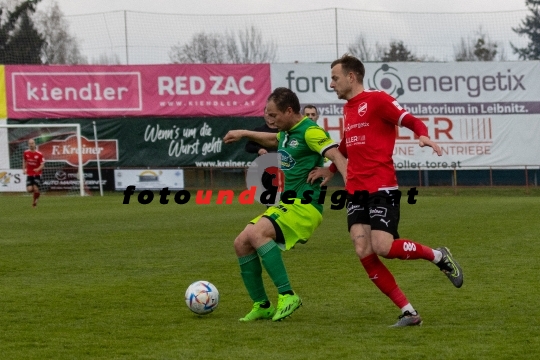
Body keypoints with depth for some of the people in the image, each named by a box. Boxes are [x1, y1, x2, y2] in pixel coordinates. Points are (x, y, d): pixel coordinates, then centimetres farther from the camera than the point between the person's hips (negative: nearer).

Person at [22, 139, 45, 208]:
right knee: (29, 189, -13)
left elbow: (42, 165, -8)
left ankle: (35, 199, 18)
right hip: (29, 174, 2)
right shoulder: (26, 153, 0)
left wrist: (38, 169, -28)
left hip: (37, 174, -2)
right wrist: (24, 169, 7)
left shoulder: (39, 154, -9)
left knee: (36, 189, -12)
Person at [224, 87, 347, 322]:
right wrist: (244, 134, 42)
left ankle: (287, 296, -25)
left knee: (256, 234, -29)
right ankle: (262, 306, 11)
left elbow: (336, 156, -26)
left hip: (304, 206, -10)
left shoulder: (309, 131, -13)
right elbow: (274, 140, 41)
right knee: (241, 243, 3)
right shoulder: (287, 133, 15)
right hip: (286, 204, 10)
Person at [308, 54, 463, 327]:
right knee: (363, 251, -10)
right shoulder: (348, 109, 21)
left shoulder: (377, 100, -4)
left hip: (381, 187, -7)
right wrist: (331, 169, 36)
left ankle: (439, 256, 8)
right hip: (355, 190, 7)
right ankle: (407, 311, -5)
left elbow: (411, 121, -12)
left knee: (383, 246, -21)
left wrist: (423, 136, -31)